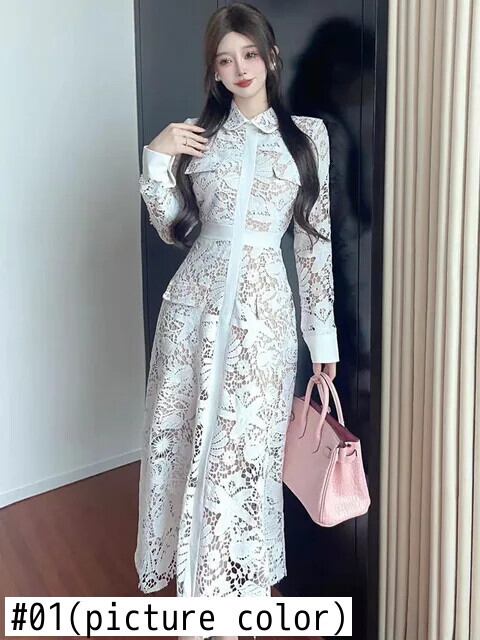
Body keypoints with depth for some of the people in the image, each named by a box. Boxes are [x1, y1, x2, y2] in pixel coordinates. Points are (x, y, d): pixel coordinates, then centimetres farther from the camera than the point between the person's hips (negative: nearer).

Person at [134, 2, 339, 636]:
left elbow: (315, 240, 3)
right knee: (182, 436, 10)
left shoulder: (308, 134, 5)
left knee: (247, 446, 5)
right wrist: (157, 158, -6)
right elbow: (174, 230, 8)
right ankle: (191, 569, 35)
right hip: (195, 303, 2)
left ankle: (242, 577, 28)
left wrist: (324, 334, 2)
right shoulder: (198, 133, 8)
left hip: (265, 311, -2)